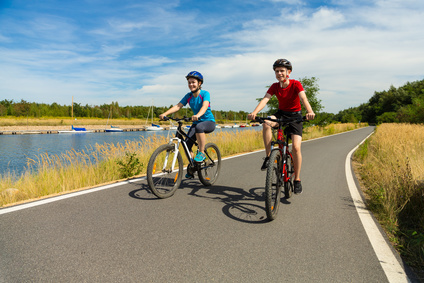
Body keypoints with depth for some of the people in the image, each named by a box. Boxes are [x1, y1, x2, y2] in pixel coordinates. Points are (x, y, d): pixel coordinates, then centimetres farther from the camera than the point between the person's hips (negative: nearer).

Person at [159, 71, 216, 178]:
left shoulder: (205, 94, -12)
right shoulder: (188, 96, 1)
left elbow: (205, 106, -31)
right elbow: (178, 106, -9)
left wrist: (198, 115, -53)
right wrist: (165, 113, -25)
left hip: (209, 122, -5)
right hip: (196, 122, 5)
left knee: (199, 127, -39)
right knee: (187, 143, -13)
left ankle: (201, 153, -23)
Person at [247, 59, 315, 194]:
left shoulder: (296, 84, -14)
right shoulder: (275, 86, -7)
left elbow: (303, 98, -31)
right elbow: (265, 99, -22)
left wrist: (310, 111, -52)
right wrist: (254, 112, -41)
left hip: (295, 116, -2)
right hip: (281, 114, 3)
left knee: (296, 147, -18)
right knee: (266, 123, -33)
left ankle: (297, 179, -2)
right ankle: (268, 156, -21)